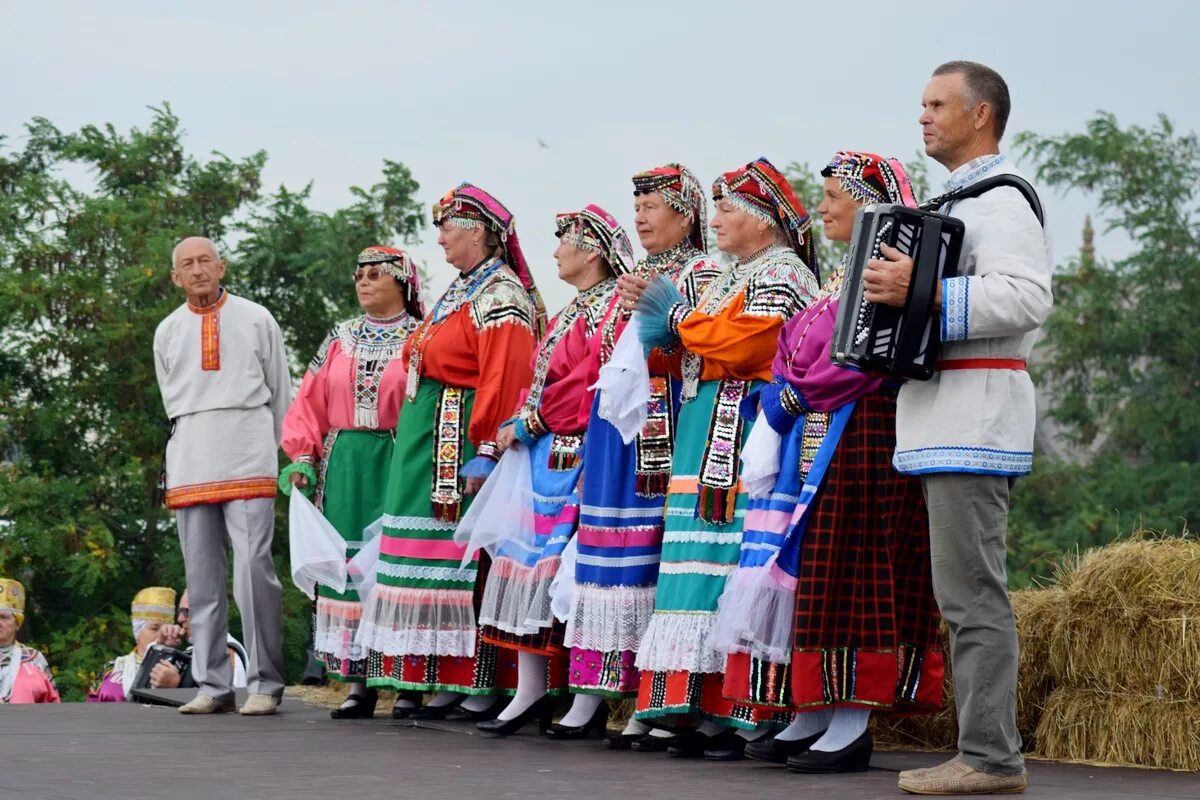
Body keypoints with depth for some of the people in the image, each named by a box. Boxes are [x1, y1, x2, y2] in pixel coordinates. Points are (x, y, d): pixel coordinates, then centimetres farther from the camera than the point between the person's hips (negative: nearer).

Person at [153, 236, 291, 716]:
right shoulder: (167, 332, 15)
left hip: (247, 458, -3)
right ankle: (212, 686, 5)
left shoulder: (256, 320, 9)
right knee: (202, 576, 2)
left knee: (253, 567, -13)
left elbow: (281, 392, 13)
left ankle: (264, 684, -10)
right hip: (190, 460, 3)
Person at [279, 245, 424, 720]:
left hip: (399, 466, -4)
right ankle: (358, 683, 3)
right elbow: (309, 403, 13)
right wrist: (303, 457, 2)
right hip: (344, 468, 4)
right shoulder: (340, 340, 16)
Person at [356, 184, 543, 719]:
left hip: (461, 441, -10)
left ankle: (479, 684, -7)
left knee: (466, 554, -10)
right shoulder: (460, 292, 20)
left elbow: (502, 382, -19)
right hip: (426, 443, 10)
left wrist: (486, 452, -25)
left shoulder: (501, 298, -10)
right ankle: (441, 679, 10)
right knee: (433, 555, 8)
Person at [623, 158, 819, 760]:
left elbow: (736, 346, -18)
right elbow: (691, 352, 20)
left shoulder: (782, 276, -5)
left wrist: (678, 316, -4)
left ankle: (741, 717, -14)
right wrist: (656, 317, 4)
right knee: (710, 568, 4)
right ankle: (708, 713, 3)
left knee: (740, 567, -13)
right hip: (706, 439, 10)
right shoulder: (730, 277, 24)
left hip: (748, 437, -9)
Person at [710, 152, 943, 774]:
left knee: (850, 575, -8)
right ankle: (812, 716, 11)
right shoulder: (841, 279, 21)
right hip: (813, 441, 10)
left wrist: (791, 397, -12)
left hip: (862, 441, -10)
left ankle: (852, 727, -5)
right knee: (810, 574, 8)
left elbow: (856, 361, -19)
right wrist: (780, 400, 1)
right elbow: (795, 354, 19)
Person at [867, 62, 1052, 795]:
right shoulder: (958, 203, 22)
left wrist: (924, 293, -27)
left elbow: (1026, 295, -24)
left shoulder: (1000, 201, -10)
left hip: (975, 419, -11)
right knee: (967, 592, 10)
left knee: (971, 592, -11)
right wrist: (897, 293, 19)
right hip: (950, 422, 11)